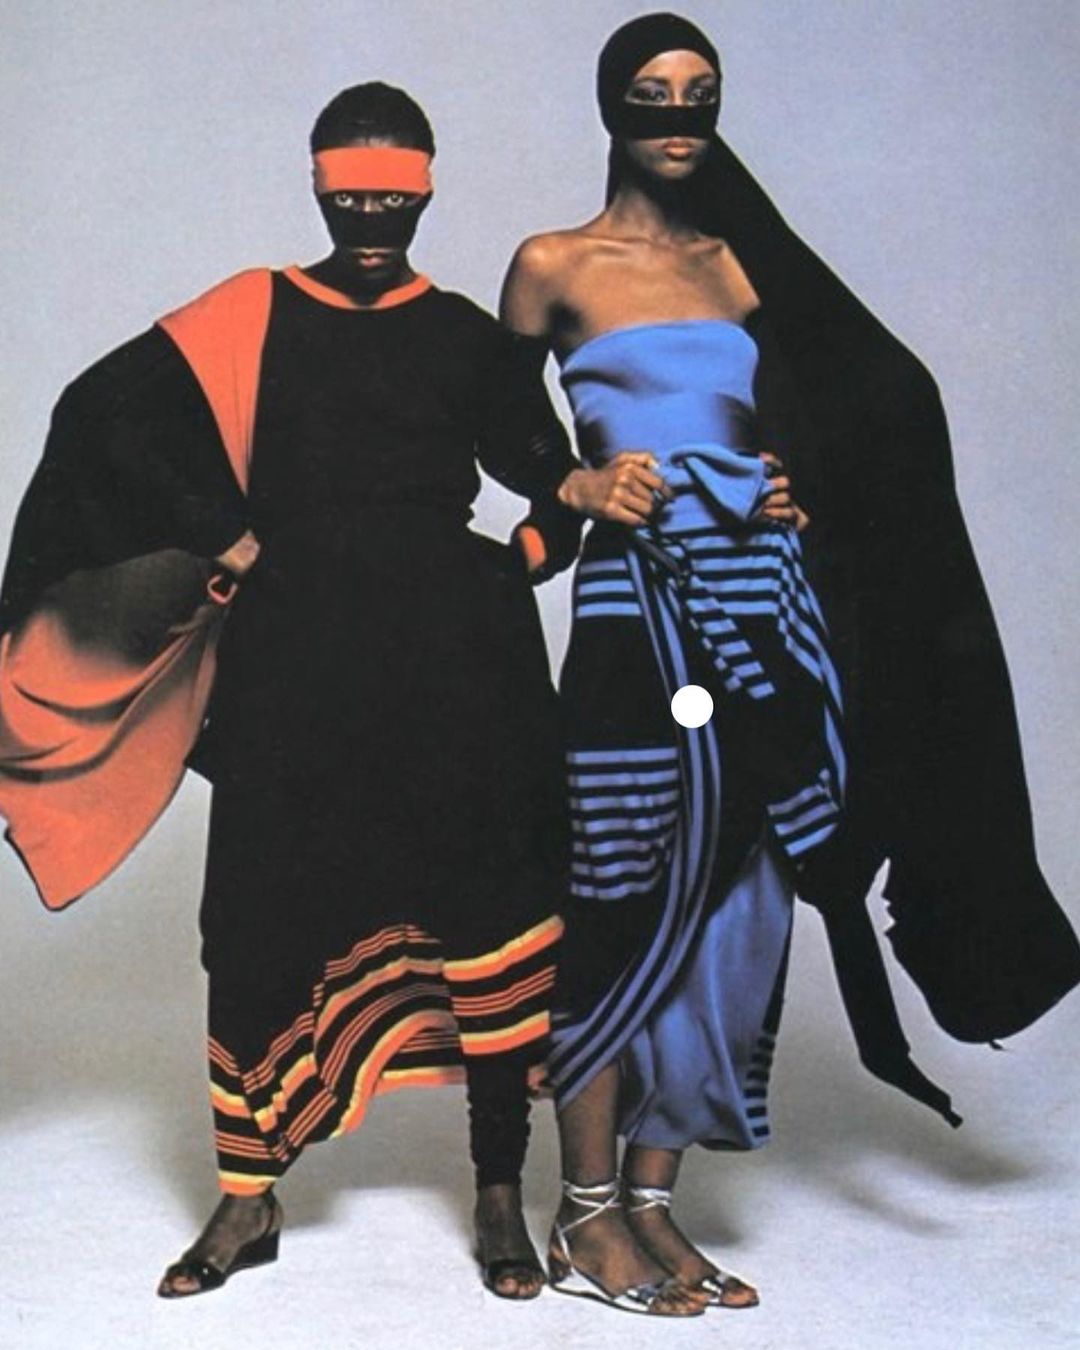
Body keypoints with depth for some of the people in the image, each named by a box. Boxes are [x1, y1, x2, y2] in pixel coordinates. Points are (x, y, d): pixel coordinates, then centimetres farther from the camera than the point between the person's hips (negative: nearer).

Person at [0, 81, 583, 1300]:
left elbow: (554, 482, 16)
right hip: (296, 663, 0)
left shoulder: (468, 337, 9)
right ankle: (248, 1200, 15)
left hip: (451, 663, 0)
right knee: (264, 917, 2)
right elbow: (105, 412, -2)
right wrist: (221, 537, -6)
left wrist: (525, 558, -3)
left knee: (485, 911, -1)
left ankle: (499, 1195, 12)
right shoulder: (250, 317, 6)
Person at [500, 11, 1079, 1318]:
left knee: (729, 904, 5)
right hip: (641, 604, -5)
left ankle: (654, 1202, 17)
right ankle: (589, 1215, 10)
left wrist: (789, 489, 4)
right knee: (629, 901, -3)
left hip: (764, 600, 5)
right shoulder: (556, 266, 3)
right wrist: (575, 484, -12)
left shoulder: (745, 263, 15)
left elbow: (878, 413, 23)